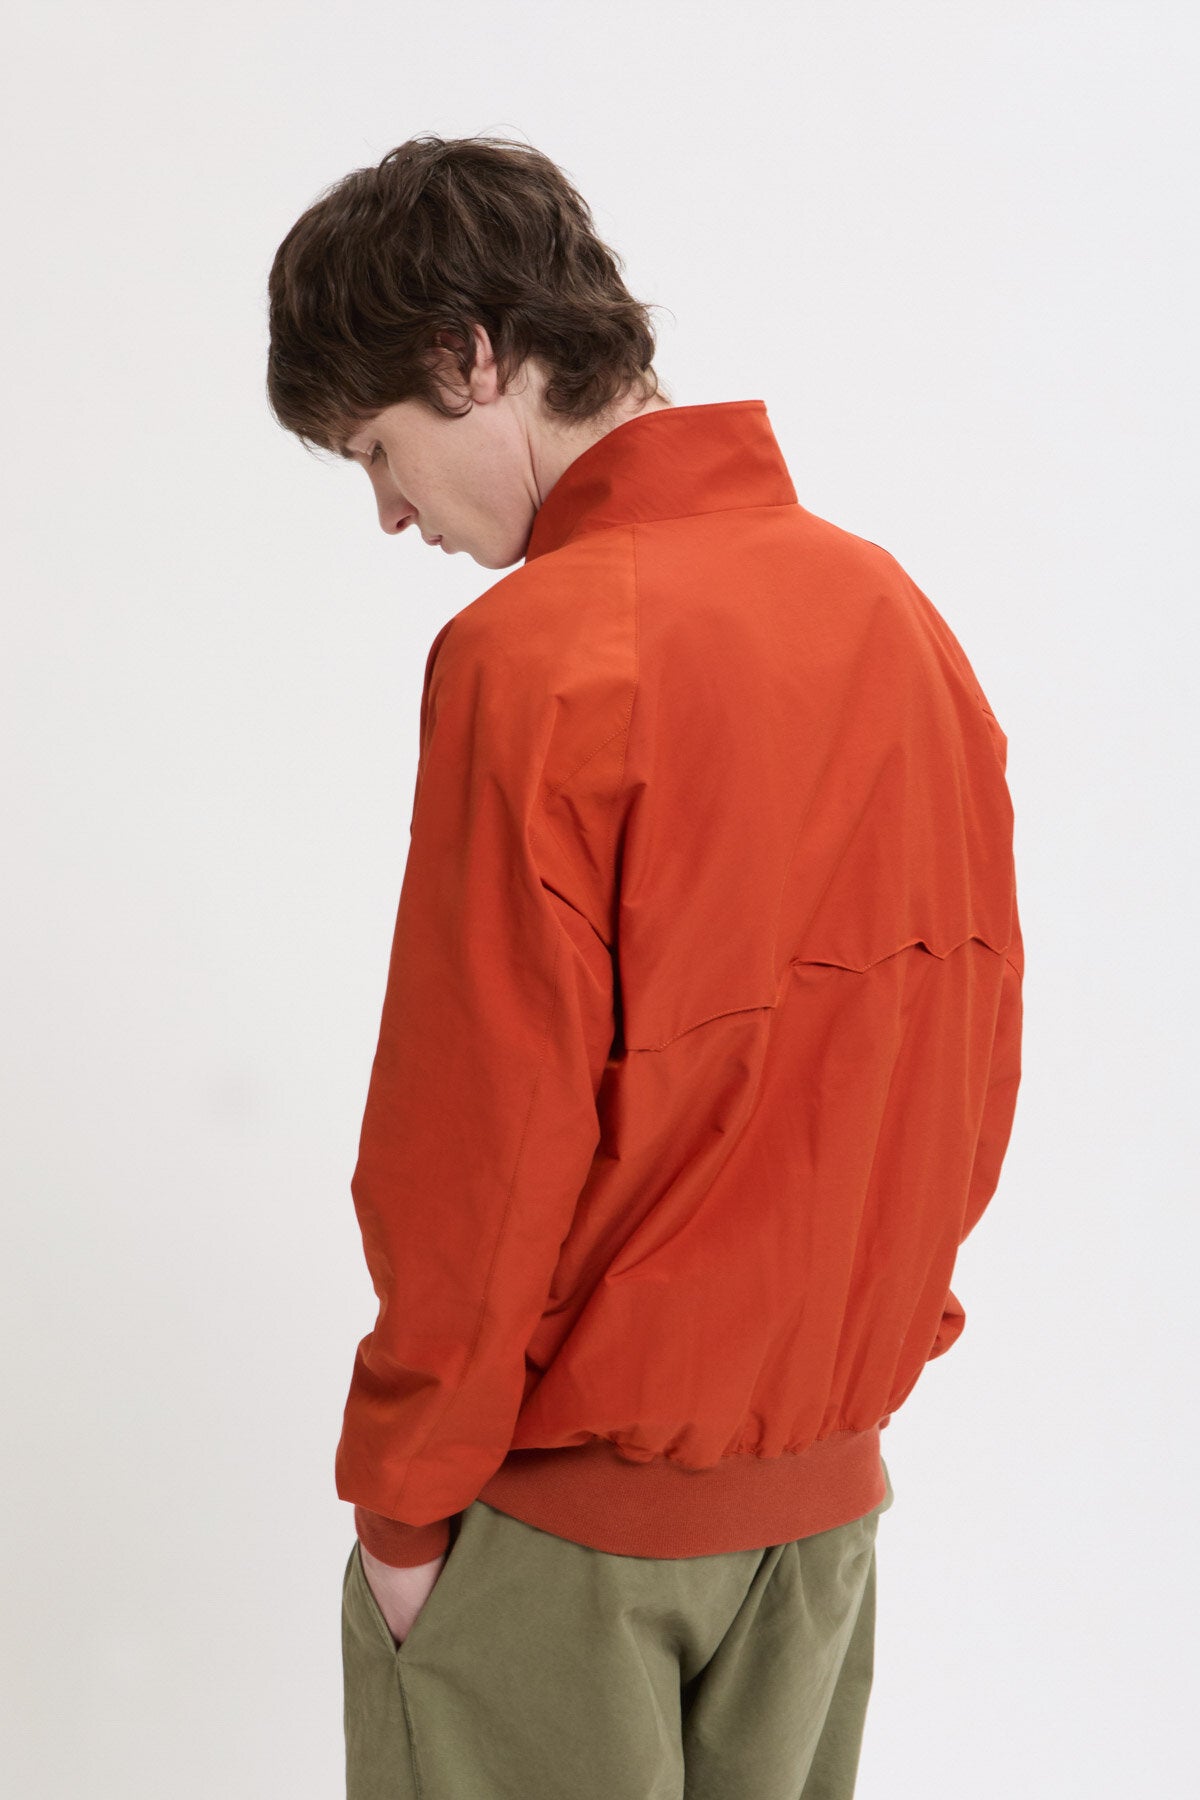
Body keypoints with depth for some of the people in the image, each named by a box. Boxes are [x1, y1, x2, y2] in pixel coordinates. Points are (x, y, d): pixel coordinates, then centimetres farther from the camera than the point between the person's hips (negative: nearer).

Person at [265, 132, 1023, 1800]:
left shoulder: (535, 657, -21)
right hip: (823, 1477, 7)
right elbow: (972, 1050, 6)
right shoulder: (898, 609, 0)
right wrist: (866, 1339, 15)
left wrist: (405, 1489, -7)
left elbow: (480, 1136, -19)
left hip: (564, 1509, -6)